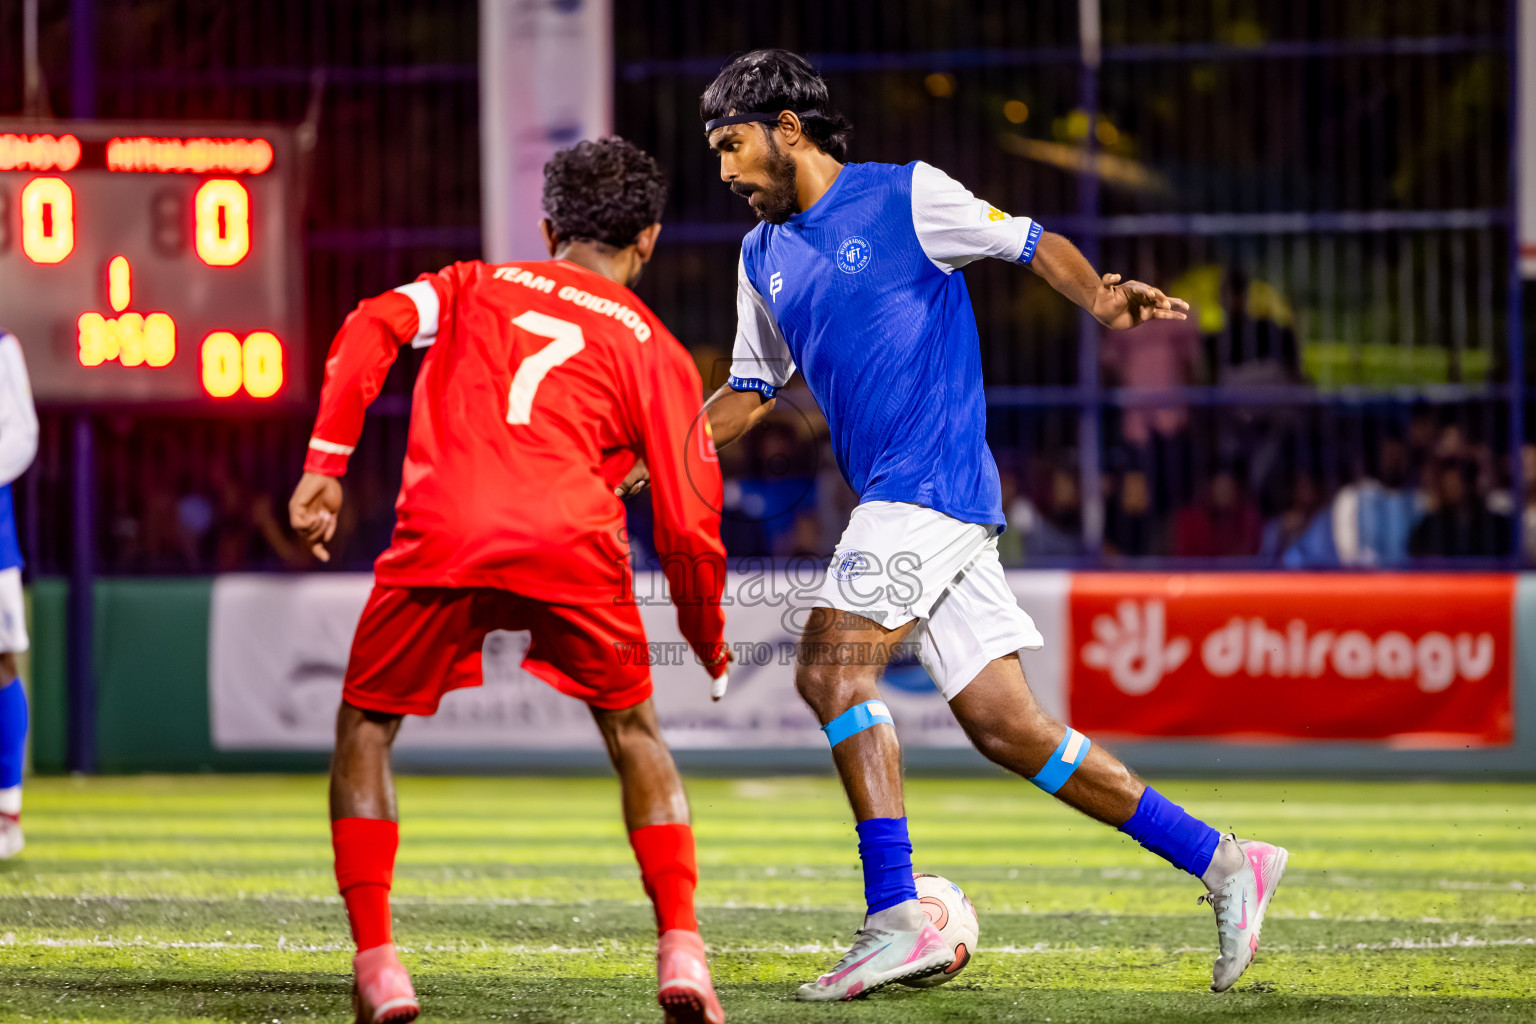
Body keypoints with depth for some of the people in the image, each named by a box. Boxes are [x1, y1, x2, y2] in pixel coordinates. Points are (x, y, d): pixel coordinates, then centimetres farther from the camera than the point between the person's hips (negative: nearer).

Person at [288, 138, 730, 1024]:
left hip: (441, 536, 0)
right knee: (634, 734, 23)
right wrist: (711, 645, 32)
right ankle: (681, 947, 11)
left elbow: (373, 330, 7)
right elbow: (689, 526, 17)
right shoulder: (655, 351, 23)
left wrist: (326, 466, 4)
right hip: (573, 549, 0)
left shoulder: (474, 285, 27)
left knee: (365, 733, 18)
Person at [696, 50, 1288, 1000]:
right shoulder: (764, 259, 19)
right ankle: (1221, 861, 8)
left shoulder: (903, 195, -2)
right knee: (1005, 726, 2)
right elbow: (752, 390, 27)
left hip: (936, 476, -7)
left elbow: (1030, 242, -1)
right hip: (895, 499, 7)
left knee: (831, 665, -20)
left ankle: (898, 920, -22)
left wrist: (1101, 299, -20)